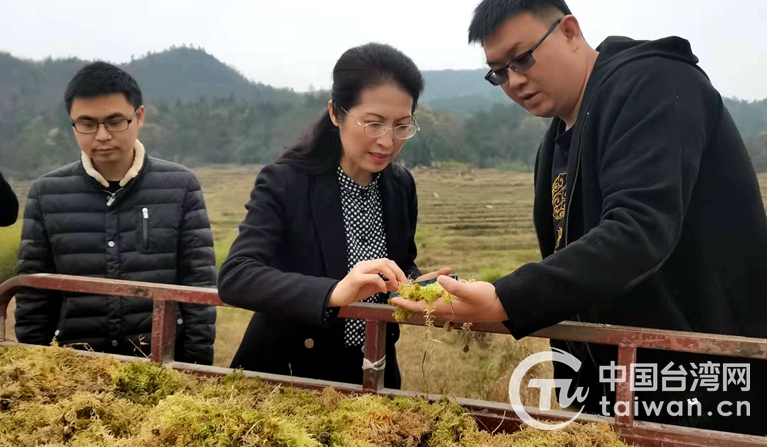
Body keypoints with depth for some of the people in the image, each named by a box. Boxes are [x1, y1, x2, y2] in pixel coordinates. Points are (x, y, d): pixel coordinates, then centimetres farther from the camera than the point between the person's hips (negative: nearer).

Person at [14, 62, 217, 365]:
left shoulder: (180, 187, -6)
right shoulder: (46, 194, -1)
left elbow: (199, 286, -5)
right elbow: (33, 298, 4)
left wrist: (198, 367, -7)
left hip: (164, 358, -1)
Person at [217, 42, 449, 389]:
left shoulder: (401, 186, -4)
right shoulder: (283, 182, -19)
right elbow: (233, 278, -29)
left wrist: (416, 284, -13)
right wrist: (334, 292, -42)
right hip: (287, 375, -4)